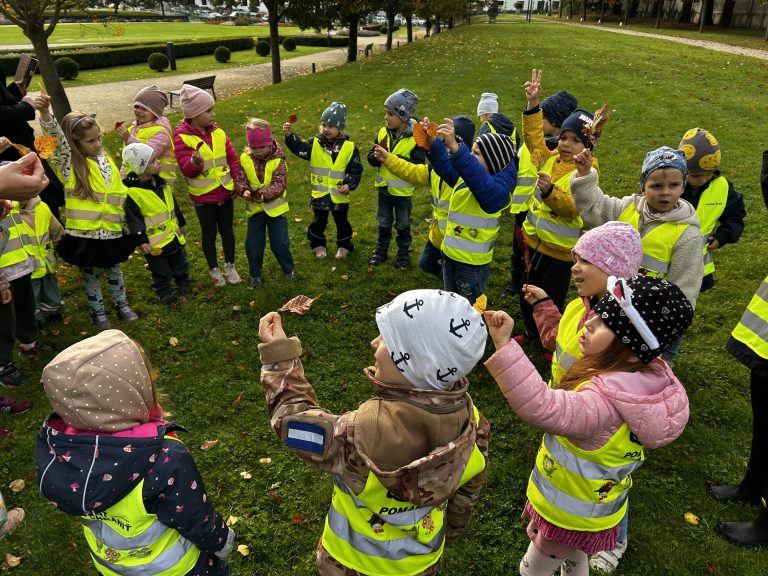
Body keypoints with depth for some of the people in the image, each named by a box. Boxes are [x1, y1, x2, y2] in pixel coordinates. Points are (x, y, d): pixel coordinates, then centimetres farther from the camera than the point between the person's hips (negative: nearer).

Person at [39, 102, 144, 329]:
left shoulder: (105, 159, 5)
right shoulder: (69, 164, -10)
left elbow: (120, 193, 11)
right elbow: (57, 139, -30)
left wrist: (128, 221, 12)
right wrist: (45, 112, -46)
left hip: (112, 230, 4)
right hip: (85, 233, -4)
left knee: (113, 269, 20)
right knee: (91, 274, 13)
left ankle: (122, 304, 36)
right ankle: (97, 311, 30)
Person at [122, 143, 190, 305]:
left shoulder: (161, 182, 4)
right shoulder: (132, 191, -21)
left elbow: (173, 204, 16)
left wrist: (181, 223, 22)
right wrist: (142, 241, -20)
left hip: (174, 235, 7)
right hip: (155, 242, -7)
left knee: (181, 266, 21)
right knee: (161, 273, 9)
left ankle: (182, 289, 39)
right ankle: (167, 296, 25)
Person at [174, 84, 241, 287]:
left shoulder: (218, 132, -1)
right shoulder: (182, 137, -14)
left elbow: (232, 158, 6)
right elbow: (186, 169, -18)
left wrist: (238, 182, -1)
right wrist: (195, 162, -40)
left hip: (225, 192, 4)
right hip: (203, 196, -4)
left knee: (227, 230, 15)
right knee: (209, 234, 12)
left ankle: (230, 266, 32)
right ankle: (214, 270, 28)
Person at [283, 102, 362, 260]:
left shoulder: (349, 147, -8)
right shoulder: (314, 143, -5)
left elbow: (356, 169, -5)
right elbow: (299, 148, -18)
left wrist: (349, 184, -17)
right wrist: (289, 135, -33)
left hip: (339, 194, -1)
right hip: (320, 194, 1)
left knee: (342, 222, 16)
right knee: (319, 222, 15)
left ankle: (344, 245, 35)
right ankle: (318, 245, 35)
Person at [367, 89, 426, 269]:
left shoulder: (415, 138, -18)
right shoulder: (383, 133, -5)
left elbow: (417, 165, -26)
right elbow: (371, 158, -3)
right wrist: (376, 156, -26)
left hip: (403, 191, -3)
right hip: (383, 188, 4)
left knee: (403, 225, 15)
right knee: (383, 223, 19)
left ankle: (404, 252, 34)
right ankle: (381, 250, 35)